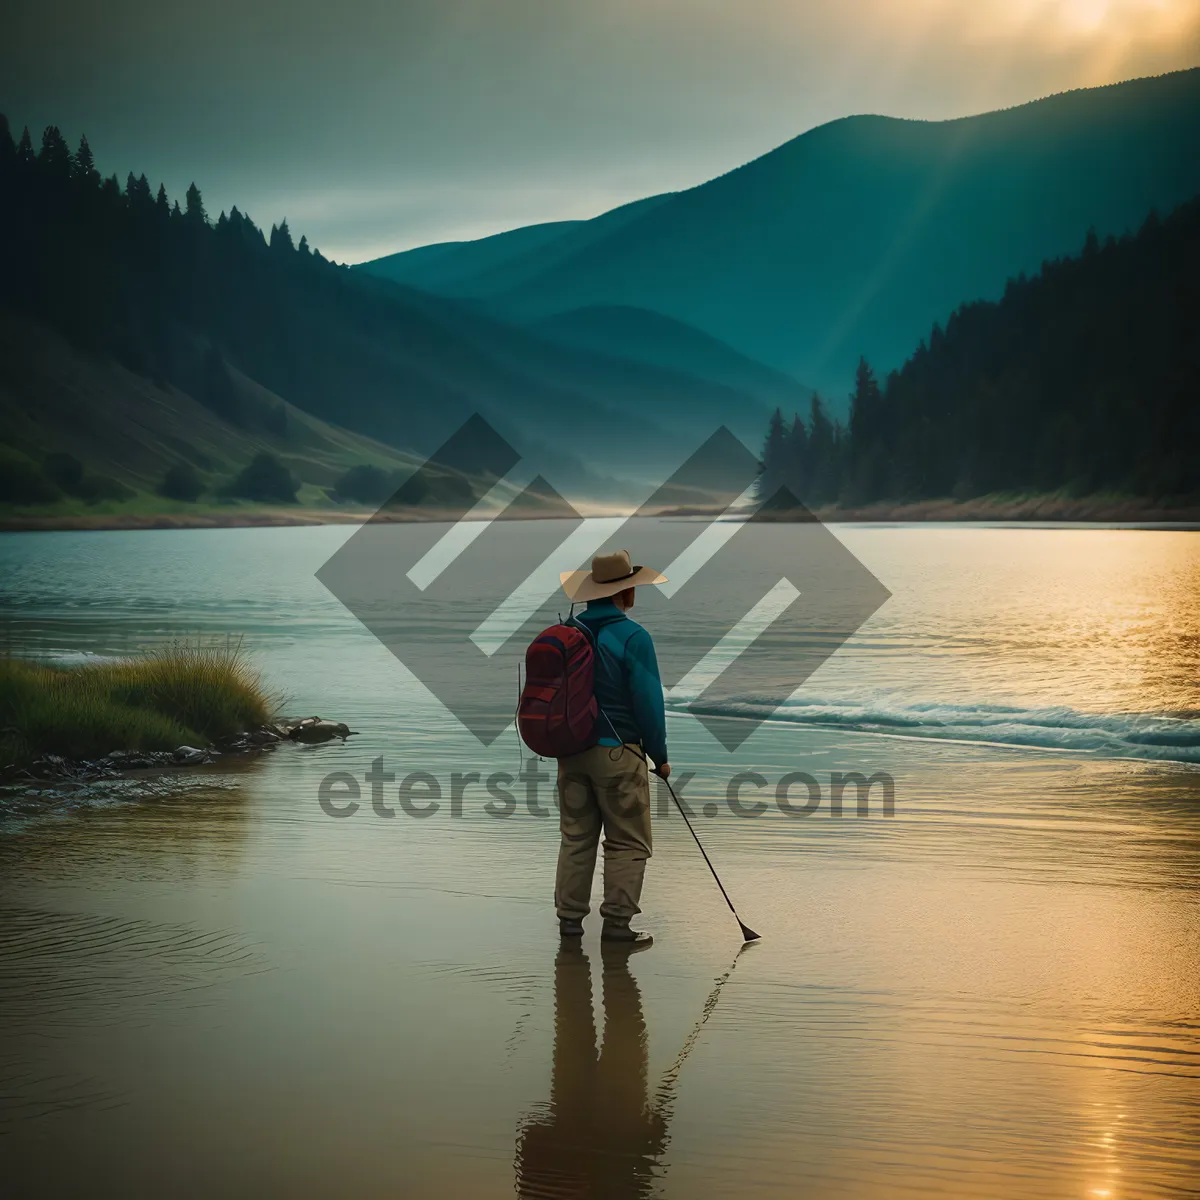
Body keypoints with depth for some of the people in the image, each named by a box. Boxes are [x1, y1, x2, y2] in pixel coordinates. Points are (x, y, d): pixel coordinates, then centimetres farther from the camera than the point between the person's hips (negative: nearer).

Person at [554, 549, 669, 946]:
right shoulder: (632, 637, -14)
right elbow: (648, 703, -13)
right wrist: (660, 756, -2)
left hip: (572, 751, 6)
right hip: (618, 751, -6)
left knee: (576, 836, 13)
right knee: (627, 843, 4)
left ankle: (570, 916, 15)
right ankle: (617, 921, 3)